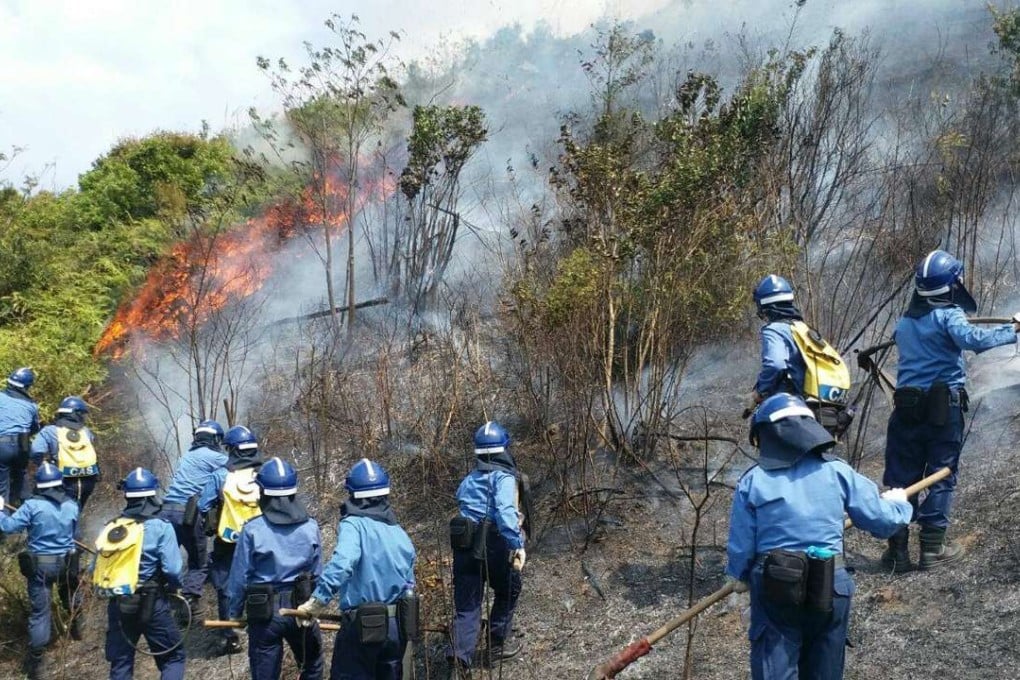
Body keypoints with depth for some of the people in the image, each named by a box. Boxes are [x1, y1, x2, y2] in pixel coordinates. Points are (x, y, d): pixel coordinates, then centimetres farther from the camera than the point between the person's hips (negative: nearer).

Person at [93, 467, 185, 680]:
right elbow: (172, 569, -16)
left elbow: (96, 569, 5)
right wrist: (174, 587, 4)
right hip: (151, 603, -4)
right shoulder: (160, 527, -11)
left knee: (120, 662, 14)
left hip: (117, 604, 5)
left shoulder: (110, 527, 4)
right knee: (173, 657, 8)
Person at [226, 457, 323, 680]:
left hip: (265, 612, -2)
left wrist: (234, 612, 6)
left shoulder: (252, 529, -14)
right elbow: (317, 573, 1)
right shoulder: (310, 527, -7)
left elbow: (239, 577, -8)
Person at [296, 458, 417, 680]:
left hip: (363, 627, -6)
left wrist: (318, 600, -31)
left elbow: (342, 562, -32)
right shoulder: (400, 533, 7)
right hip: (398, 626, 6)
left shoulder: (354, 525, -13)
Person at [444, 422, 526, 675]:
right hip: (493, 545, -5)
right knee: (508, 590, 20)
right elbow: (506, 512, -22)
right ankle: (498, 644, 26)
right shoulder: (503, 477, -6)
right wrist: (518, 544, -27)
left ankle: (460, 653, -8)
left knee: (466, 603, 8)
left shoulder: (470, 478, 16)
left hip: (463, 545, 5)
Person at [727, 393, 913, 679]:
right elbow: (881, 521, 3)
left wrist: (740, 576, 20)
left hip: (775, 590, -2)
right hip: (829, 589, 2)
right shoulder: (837, 472, -1)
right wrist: (897, 504, 26)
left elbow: (740, 546, -2)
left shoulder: (752, 482, -4)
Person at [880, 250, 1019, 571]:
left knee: (901, 478, 8)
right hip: (943, 408, -5)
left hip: (907, 408, 5)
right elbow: (972, 339, -26)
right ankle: (932, 547, 7)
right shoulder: (948, 315, -8)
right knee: (941, 477, 5)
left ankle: (898, 549, 8)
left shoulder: (904, 321, 12)